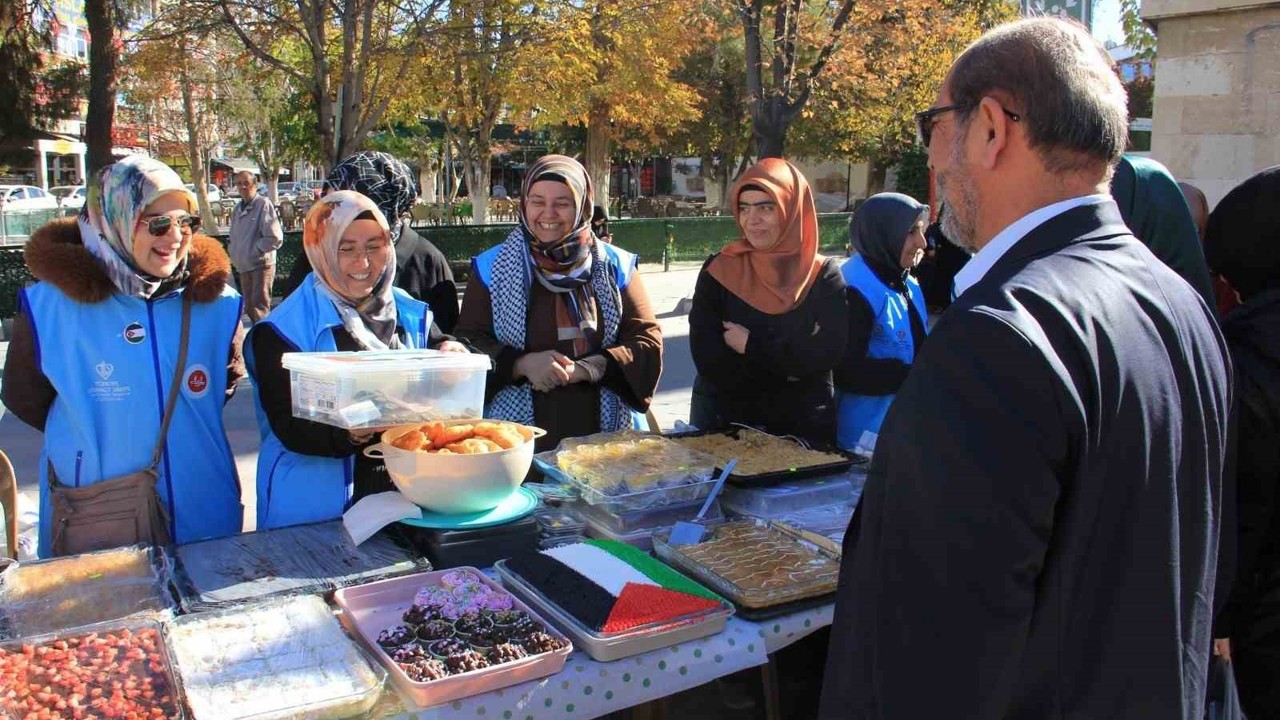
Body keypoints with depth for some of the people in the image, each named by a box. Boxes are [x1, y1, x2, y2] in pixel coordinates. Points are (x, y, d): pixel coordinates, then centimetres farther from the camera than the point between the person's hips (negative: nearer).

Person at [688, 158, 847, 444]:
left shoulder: (824, 275, -4)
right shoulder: (719, 271, -6)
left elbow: (827, 353, -14)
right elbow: (708, 359, -13)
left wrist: (751, 345, -15)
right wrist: (793, 359, -13)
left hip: (804, 425, 1)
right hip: (724, 421, 0)